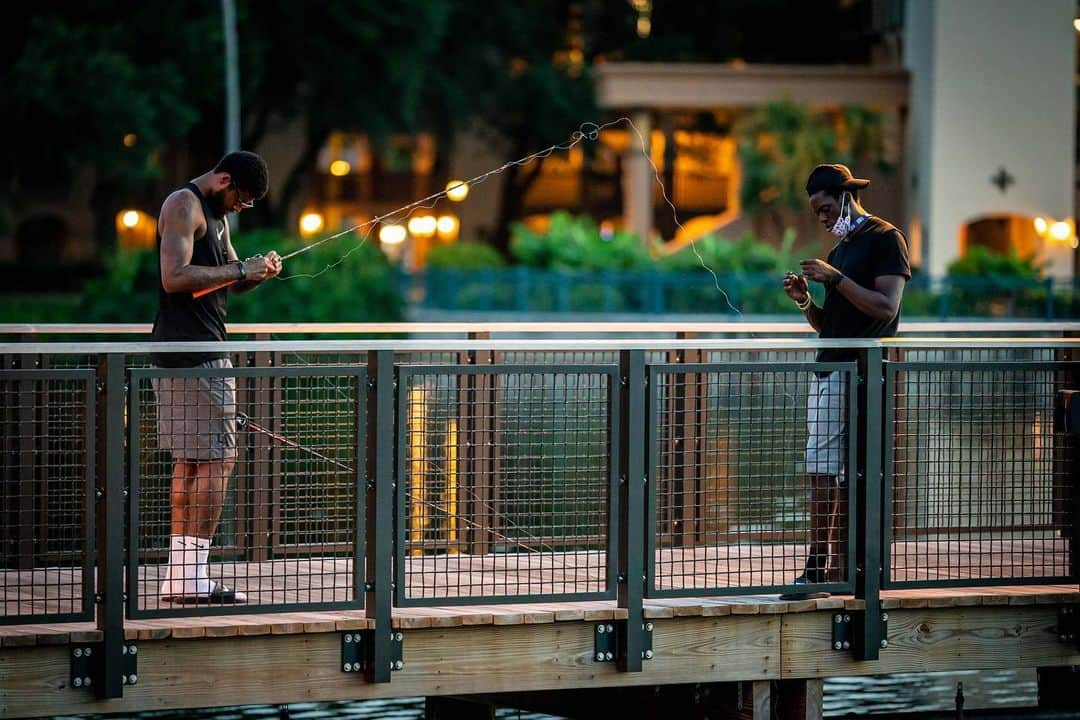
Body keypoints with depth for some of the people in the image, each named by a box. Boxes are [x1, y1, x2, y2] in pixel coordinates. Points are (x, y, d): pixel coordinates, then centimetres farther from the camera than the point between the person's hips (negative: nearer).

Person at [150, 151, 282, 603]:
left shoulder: (215, 214, 21)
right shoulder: (184, 205, -11)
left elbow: (230, 281, 27)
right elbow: (174, 277, -22)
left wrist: (259, 272, 5)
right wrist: (240, 270, -19)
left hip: (201, 352, 11)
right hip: (193, 357, -11)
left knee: (190, 461, 10)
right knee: (216, 460, -11)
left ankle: (180, 573, 12)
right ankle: (193, 577, -12)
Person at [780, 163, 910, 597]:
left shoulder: (885, 239, -3)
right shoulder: (839, 250, 23)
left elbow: (886, 307, -14)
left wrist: (835, 279, -16)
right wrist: (804, 300, 6)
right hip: (829, 370, 8)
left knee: (851, 478, -10)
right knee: (820, 472, 2)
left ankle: (840, 567, -10)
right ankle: (818, 567, 2)